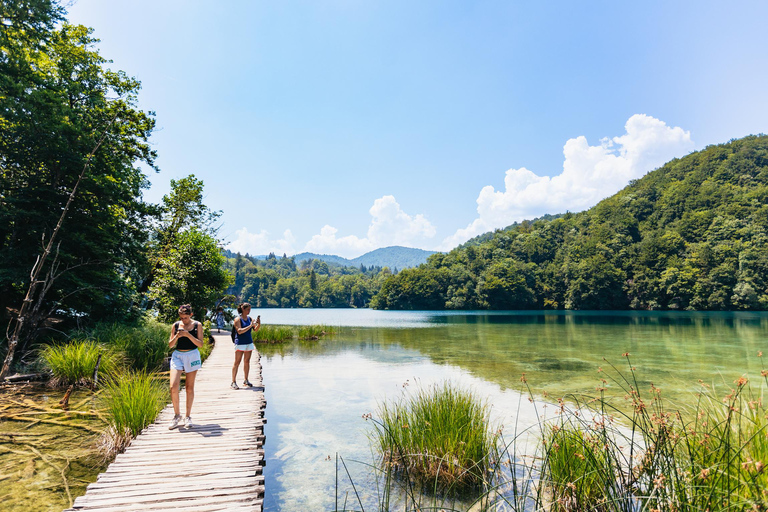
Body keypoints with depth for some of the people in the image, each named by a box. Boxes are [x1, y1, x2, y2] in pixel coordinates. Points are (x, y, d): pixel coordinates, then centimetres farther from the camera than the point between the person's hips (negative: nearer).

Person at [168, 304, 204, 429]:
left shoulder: (197, 325, 0)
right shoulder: (176, 325, 5)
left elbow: (200, 344, -6)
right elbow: (170, 345, 6)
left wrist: (188, 335, -19)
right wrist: (177, 336, -14)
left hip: (192, 356, -1)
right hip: (177, 355, 2)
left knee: (190, 388, 4)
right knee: (173, 387, -10)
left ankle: (188, 416, 17)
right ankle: (176, 415, 9)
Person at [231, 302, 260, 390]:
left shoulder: (250, 318, 9)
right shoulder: (238, 319, -7)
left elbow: (255, 330, 7)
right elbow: (239, 331, -18)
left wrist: (258, 324, -11)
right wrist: (250, 326, -22)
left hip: (249, 343, 6)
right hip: (240, 343, -6)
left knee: (247, 362, 10)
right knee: (237, 362, -3)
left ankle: (246, 381, 18)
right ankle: (233, 382, 2)